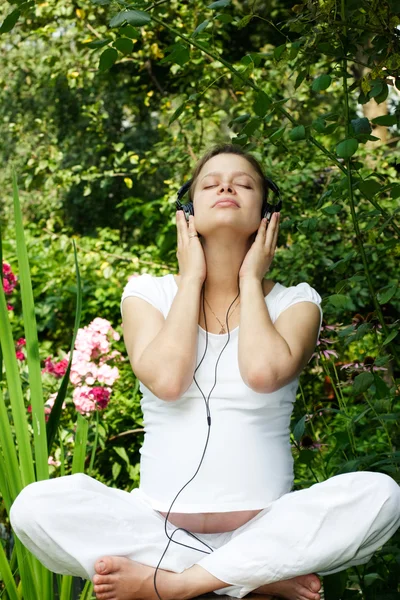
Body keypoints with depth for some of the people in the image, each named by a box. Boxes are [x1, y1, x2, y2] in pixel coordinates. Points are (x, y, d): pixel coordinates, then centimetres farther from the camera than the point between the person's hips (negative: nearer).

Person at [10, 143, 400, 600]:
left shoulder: (294, 301, 6)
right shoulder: (148, 292, 6)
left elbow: (263, 371, -18)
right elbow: (166, 379, -15)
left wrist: (250, 280, -3)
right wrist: (192, 277, -4)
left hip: (262, 528, 0)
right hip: (159, 525, 0)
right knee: (35, 507, -27)